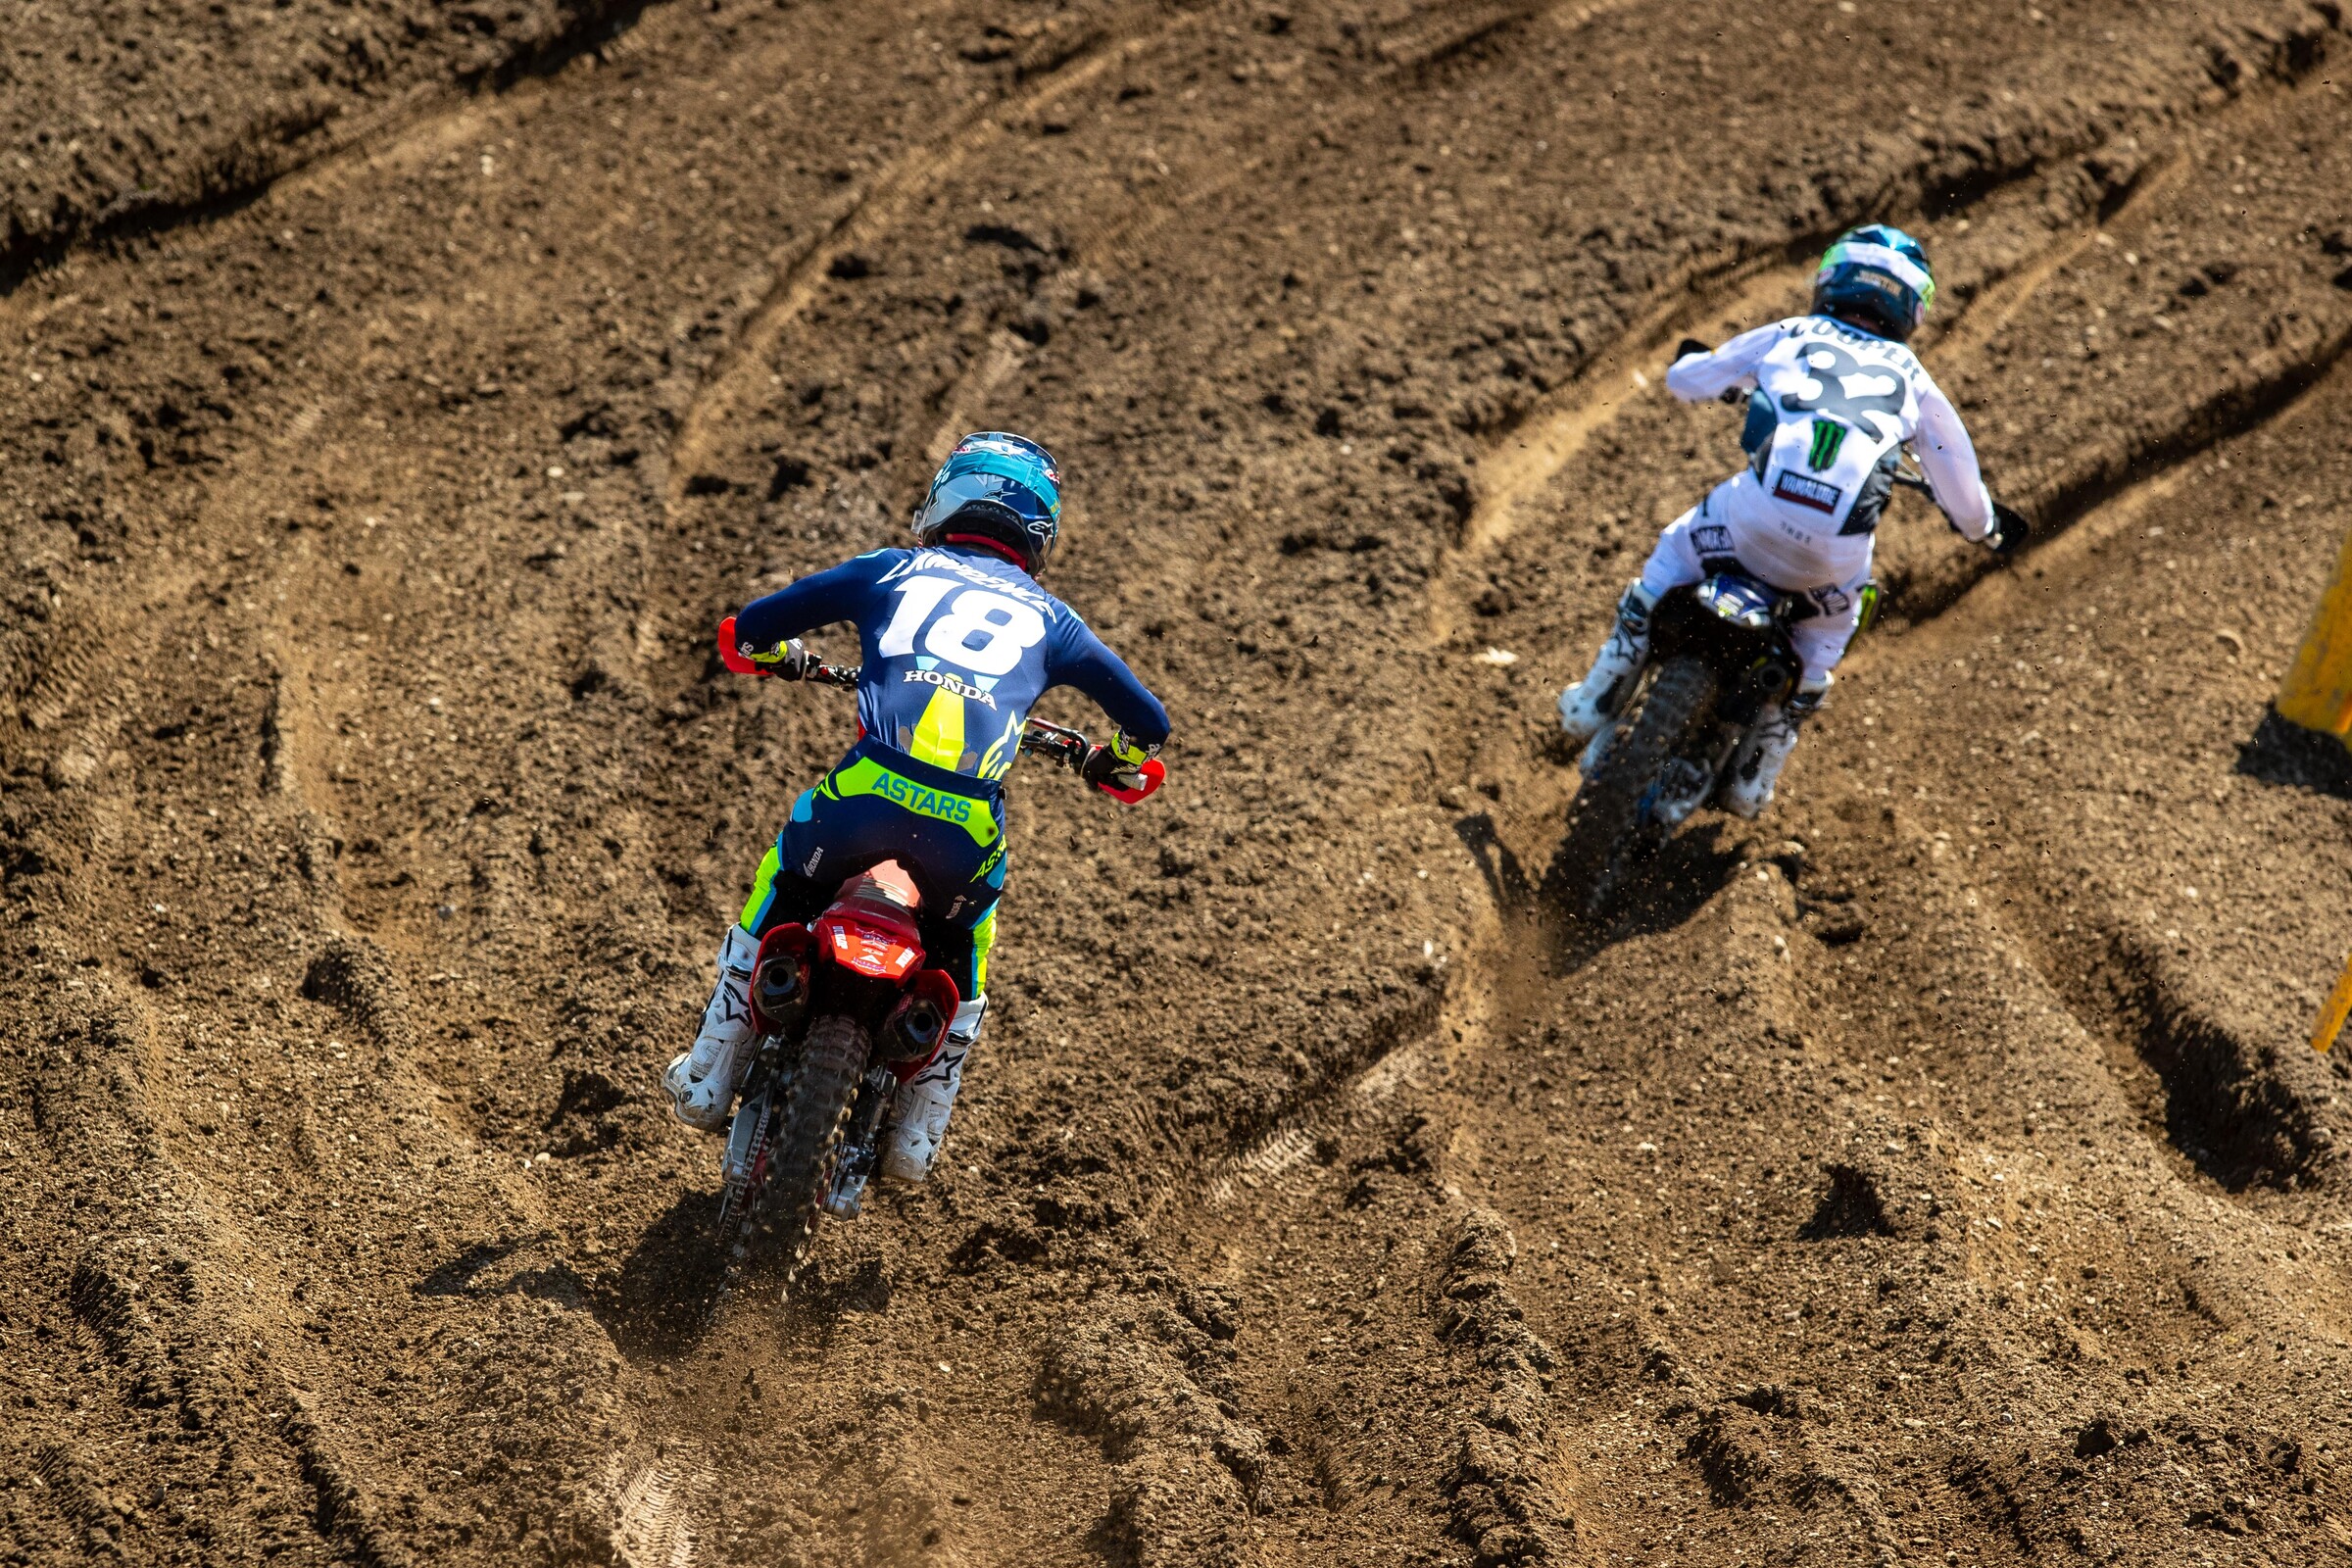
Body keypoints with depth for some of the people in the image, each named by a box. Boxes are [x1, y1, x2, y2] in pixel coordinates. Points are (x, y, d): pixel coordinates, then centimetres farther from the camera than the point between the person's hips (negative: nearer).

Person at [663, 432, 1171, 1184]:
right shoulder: (1048, 618, 24)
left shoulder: (892, 571, 21)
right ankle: (915, 1136, 33)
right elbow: (1148, 723, 30)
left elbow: (744, 631, 23)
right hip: (970, 819, 1)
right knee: (959, 956, 31)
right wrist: (1112, 764, 53)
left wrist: (780, 656, 47)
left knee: (779, 901, 29)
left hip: (869, 787, -1)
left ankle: (709, 1079, 34)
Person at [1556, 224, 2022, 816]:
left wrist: (1698, 365, 54)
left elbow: (1685, 379, 29)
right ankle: (1754, 777, 33)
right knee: (1832, 622, 33)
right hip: (1838, 547, 1)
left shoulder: (1789, 336, 20)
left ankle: (1598, 700, 30)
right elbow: (1963, 493, 26)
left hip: (1757, 511, -1)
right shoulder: (1912, 380, 22)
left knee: (1675, 552, 29)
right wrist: (1985, 525, 49)